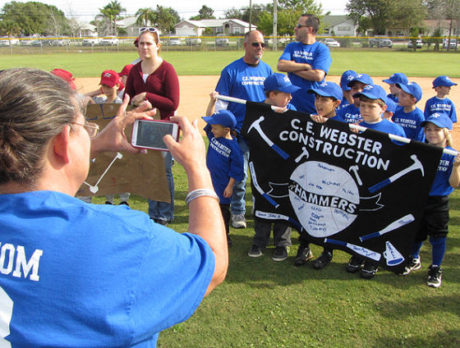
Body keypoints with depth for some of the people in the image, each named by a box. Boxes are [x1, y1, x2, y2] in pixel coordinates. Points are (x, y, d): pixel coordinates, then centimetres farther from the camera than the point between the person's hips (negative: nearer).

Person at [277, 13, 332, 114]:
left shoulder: (323, 49, -1)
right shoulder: (292, 46, 12)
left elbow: (318, 76, -15)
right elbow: (281, 65, -6)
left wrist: (293, 68, -6)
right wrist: (306, 66, -10)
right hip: (292, 104, 3)